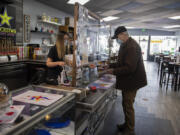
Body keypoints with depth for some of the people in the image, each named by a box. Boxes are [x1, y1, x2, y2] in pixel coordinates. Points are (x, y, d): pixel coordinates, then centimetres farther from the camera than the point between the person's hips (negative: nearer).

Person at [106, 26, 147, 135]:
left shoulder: (132, 46, -23)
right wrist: (111, 66, 8)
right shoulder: (126, 45, 12)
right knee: (126, 104, 20)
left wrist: (114, 71, -20)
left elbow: (129, 68, -28)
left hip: (131, 81, -10)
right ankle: (127, 124, 38)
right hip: (127, 81, 10)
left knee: (128, 105, 2)